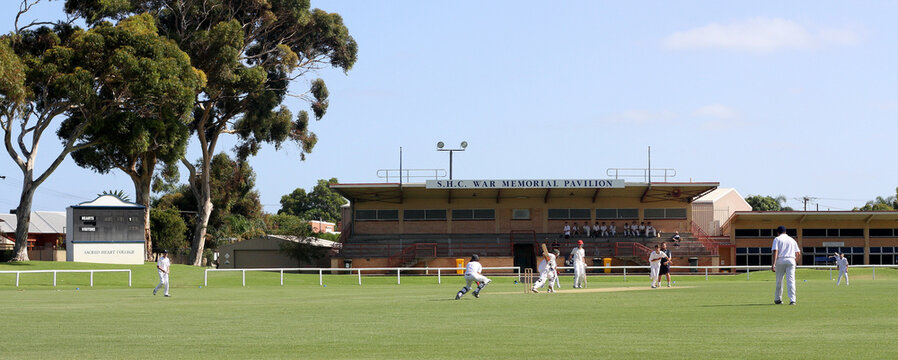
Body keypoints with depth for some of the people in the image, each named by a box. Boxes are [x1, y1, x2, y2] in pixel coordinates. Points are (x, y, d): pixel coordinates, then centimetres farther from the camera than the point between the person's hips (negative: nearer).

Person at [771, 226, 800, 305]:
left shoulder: (777, 239, 6)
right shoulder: (792, 240, 17)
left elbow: (775, 251, -8)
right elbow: (798, 253, 16)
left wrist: (773, 264, -15)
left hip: (780, 260, -2)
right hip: (791, 260, 2)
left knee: (779, 280, 10)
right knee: (791, 280, -4)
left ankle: (777, 299, 19)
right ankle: (792, 299, -16)